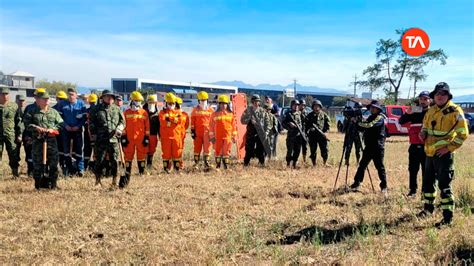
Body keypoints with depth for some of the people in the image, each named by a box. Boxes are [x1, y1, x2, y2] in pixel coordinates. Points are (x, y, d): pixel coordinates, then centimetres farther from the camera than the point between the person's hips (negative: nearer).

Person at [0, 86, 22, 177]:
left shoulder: (14, 106, 4)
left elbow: (18, 121, 5)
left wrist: (19, 134, 1)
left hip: (11, 135, -1)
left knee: (14, 155, 2)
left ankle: (15, 172, 14)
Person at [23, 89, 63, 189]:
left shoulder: (53, 112, 11)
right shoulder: (31, 111, 4)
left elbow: (60, 123, 9)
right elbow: (26, 124, 0)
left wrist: (53, 129, -8)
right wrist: (36, 127, -15)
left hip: (51, 140, 2)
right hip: (38, 141, -2)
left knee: (53, 162, 3)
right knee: (38, 163, 2)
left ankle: (53, 183, 13)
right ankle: (38, 184, 12)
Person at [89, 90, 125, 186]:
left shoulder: (117, 109, 12)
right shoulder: (96, 109, 6)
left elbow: (122, 121, 14)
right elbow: (91, 124, 7)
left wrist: (118, 129, -4)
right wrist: (93, 135, 1)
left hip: (114, 139, 2)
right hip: (100, 139, -2)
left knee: (114, 160, 3)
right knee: (99, 160, 1)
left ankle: (114, 180, 13)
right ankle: (98, 180, 12)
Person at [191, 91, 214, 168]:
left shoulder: (211, 110, 9)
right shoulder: (195, 110, 5)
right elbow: (192, 122, 4)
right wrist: (192, 132, -2)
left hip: (207, 133, 0)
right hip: (198, 133, 0)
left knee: (207, 148, -3)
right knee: (197, 148, 5)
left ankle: (206, 163, 3)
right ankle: (196, 163, 14)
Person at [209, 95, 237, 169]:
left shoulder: (231, 114, 7)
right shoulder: (215, 114, 5)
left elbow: (234, 126, 9)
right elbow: (211, 126, 5)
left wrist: (234, 136, 6)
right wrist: (212, 136, 1)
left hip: (228, 136, 0)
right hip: (218, 137, 0)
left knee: (226, 151, -3)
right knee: (217, 151, 6)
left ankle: (226, 165, 5)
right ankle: (217, 165, 17)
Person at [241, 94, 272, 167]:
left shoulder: (263, 111, 7)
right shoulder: (248, 110, 4)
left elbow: (267, 122, 7)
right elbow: (242, 120, 0)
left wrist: (266, 132, -4)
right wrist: (249, 120, -17)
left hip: (261, 134, 1)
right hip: (251, 133, -1)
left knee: (261, 150, 3)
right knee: (249, 150, 1)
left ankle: (262, 163, 13)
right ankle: (246, 164, 10)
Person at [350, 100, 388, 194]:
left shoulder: (380, 117, -9)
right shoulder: (370, 117, 18)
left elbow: (369, 125, -24)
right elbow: (363, 128, 14)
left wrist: (357, 122, -17)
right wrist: (357, 122, -3)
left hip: (378, 147, -8)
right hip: (369, 146, 8)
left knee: (379, 166, -2)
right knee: (362, 164, 7)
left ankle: (384, 186, 7)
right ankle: (357, 183, 14)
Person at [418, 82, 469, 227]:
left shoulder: (455, 111, -11)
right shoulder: (431, 111, 10)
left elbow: (463, 134, -13)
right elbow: (425, 126, 25)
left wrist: (449, 148, -17)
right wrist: (423, 133, 2)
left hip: (444, 154, -7)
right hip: (430, 152, 7)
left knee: (444, 185, -7)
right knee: (428, 182, 19)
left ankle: (448, 217, 0)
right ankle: (428, 207, 37)